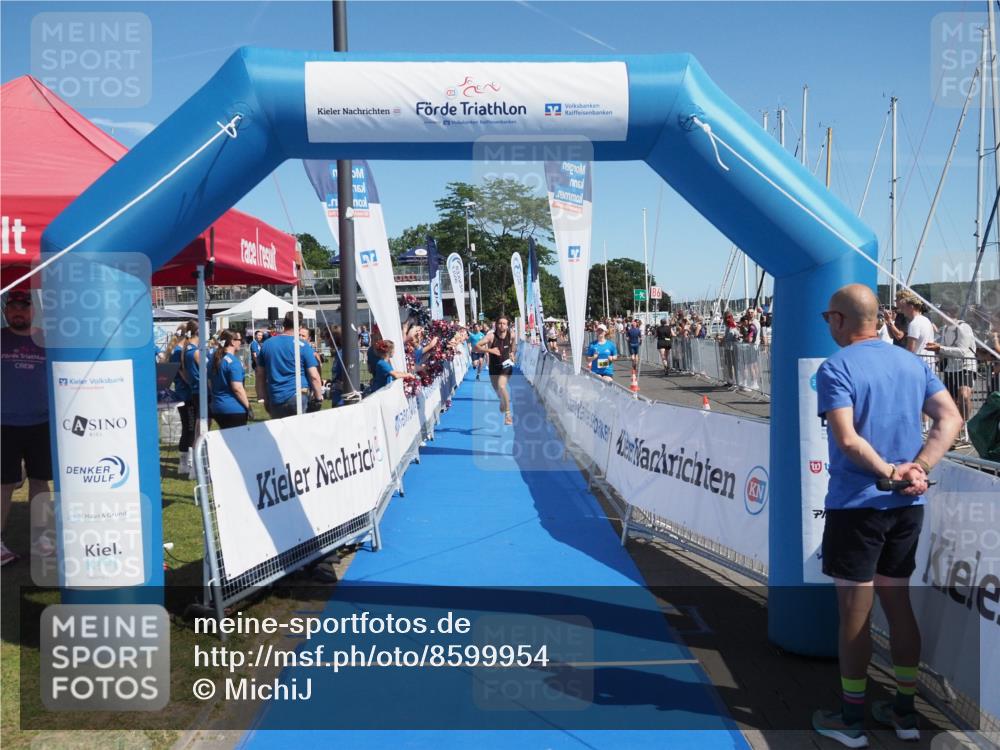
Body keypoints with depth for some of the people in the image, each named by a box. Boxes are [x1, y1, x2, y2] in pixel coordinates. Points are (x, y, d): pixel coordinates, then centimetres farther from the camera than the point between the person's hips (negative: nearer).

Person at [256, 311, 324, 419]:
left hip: (275, 401, 4)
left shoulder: (266, 344, 8)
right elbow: (314, 376, -9)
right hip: (298, 397, -4)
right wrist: (319, 397, 2)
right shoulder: (302, 345, -6)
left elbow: (260, 375, 13)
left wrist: (264, 398, 20)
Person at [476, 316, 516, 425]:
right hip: (493, 366, 2)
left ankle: (508, 413, -16)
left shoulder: (511, 335, -11)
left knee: (501, 386, -24)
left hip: (506, 365, -2)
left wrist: (513, 353, 9)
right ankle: (503, 401, 55)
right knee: (496, 388, 19)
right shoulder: (491, 336, -19)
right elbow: (477, 346, -26)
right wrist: (489, 350, -35)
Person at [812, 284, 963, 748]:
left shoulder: (836, 368, -12)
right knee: (898, 605, 18)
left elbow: (847, 439, -24)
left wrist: (891, 474, -14)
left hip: (856, 505, -6)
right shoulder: (913, 363, 8)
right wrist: (917, 469, -8)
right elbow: (950, 419, 0)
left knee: (854, 614, 5)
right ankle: (904, 713, 29)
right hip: (907, 506, 6)